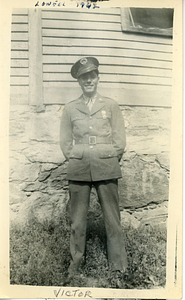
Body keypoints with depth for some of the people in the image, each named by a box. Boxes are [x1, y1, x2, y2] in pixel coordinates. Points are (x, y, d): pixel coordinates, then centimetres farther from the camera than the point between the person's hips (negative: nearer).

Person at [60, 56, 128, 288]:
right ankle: (76, 259, 26)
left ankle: (118, 268, 14)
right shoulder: (70, 109, 9)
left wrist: (105, 162, 1)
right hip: (78, 171, 1)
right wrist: (79, 160, 2)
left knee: (112, 218, 2)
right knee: (77, 219, 7)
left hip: (106, 171, -1)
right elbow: (65, 144, 10)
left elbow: (120, 143, 5)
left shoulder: (111, 106, 7)